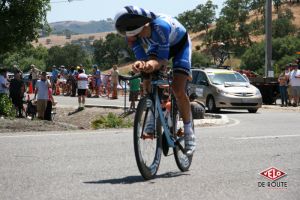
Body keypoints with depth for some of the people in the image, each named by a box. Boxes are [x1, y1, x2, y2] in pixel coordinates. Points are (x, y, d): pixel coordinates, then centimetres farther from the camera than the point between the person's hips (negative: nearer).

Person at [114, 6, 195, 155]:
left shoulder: (160, 25, -44)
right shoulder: (132, 33, -28)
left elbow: (163, 59, -39)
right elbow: (141, 57, -31)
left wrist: (153, 64, -61)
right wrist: (140, 64, -56)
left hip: (180, 43, -5)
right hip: (158, 45, 5)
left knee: (178, 90, -17)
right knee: (148, 83, -15)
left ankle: (189, 132, -2)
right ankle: (153, 119, 5)